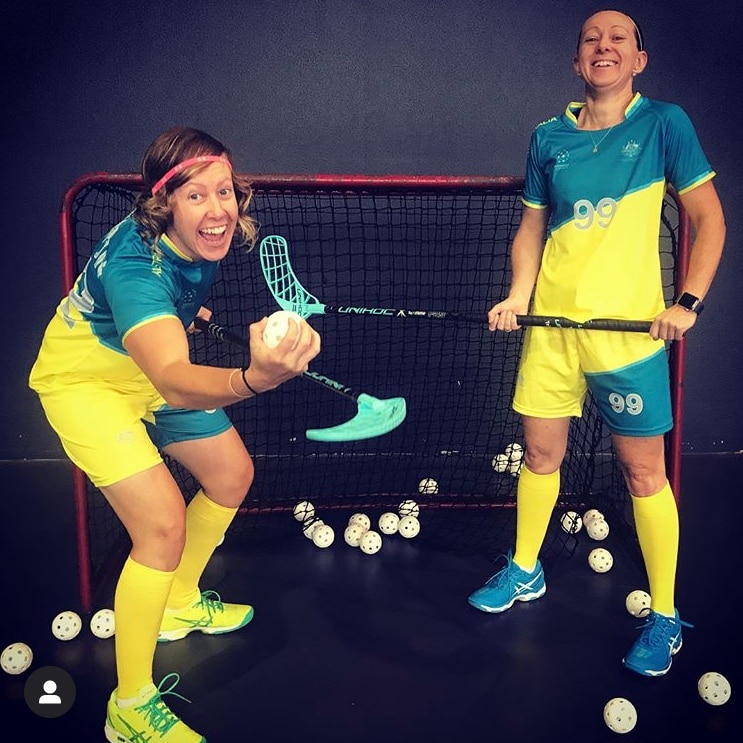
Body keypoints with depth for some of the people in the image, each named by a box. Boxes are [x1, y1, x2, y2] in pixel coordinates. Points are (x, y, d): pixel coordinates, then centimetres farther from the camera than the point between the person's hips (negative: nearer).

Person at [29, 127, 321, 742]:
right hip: (85, 378, -8)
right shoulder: (135, 263, -40)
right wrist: (255, 378, -76)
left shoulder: (202, 235, -16)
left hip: (152, 365, 8)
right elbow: (172, 382, -58)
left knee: (232, 473, 12)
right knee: (163, 523, -19)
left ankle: (178, 603, 36)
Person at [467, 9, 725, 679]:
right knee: (541, 453, 13)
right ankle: (525, 572, 35)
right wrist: (517, 297, -1)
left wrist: (689, 303, -12)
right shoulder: (549, 138, 8)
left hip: (629, 329, -3)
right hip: (551, 323, 4)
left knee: (644, 473, 2)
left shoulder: (663, 123, -1)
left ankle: (665, 617, 17)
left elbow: (709, 220, -1)